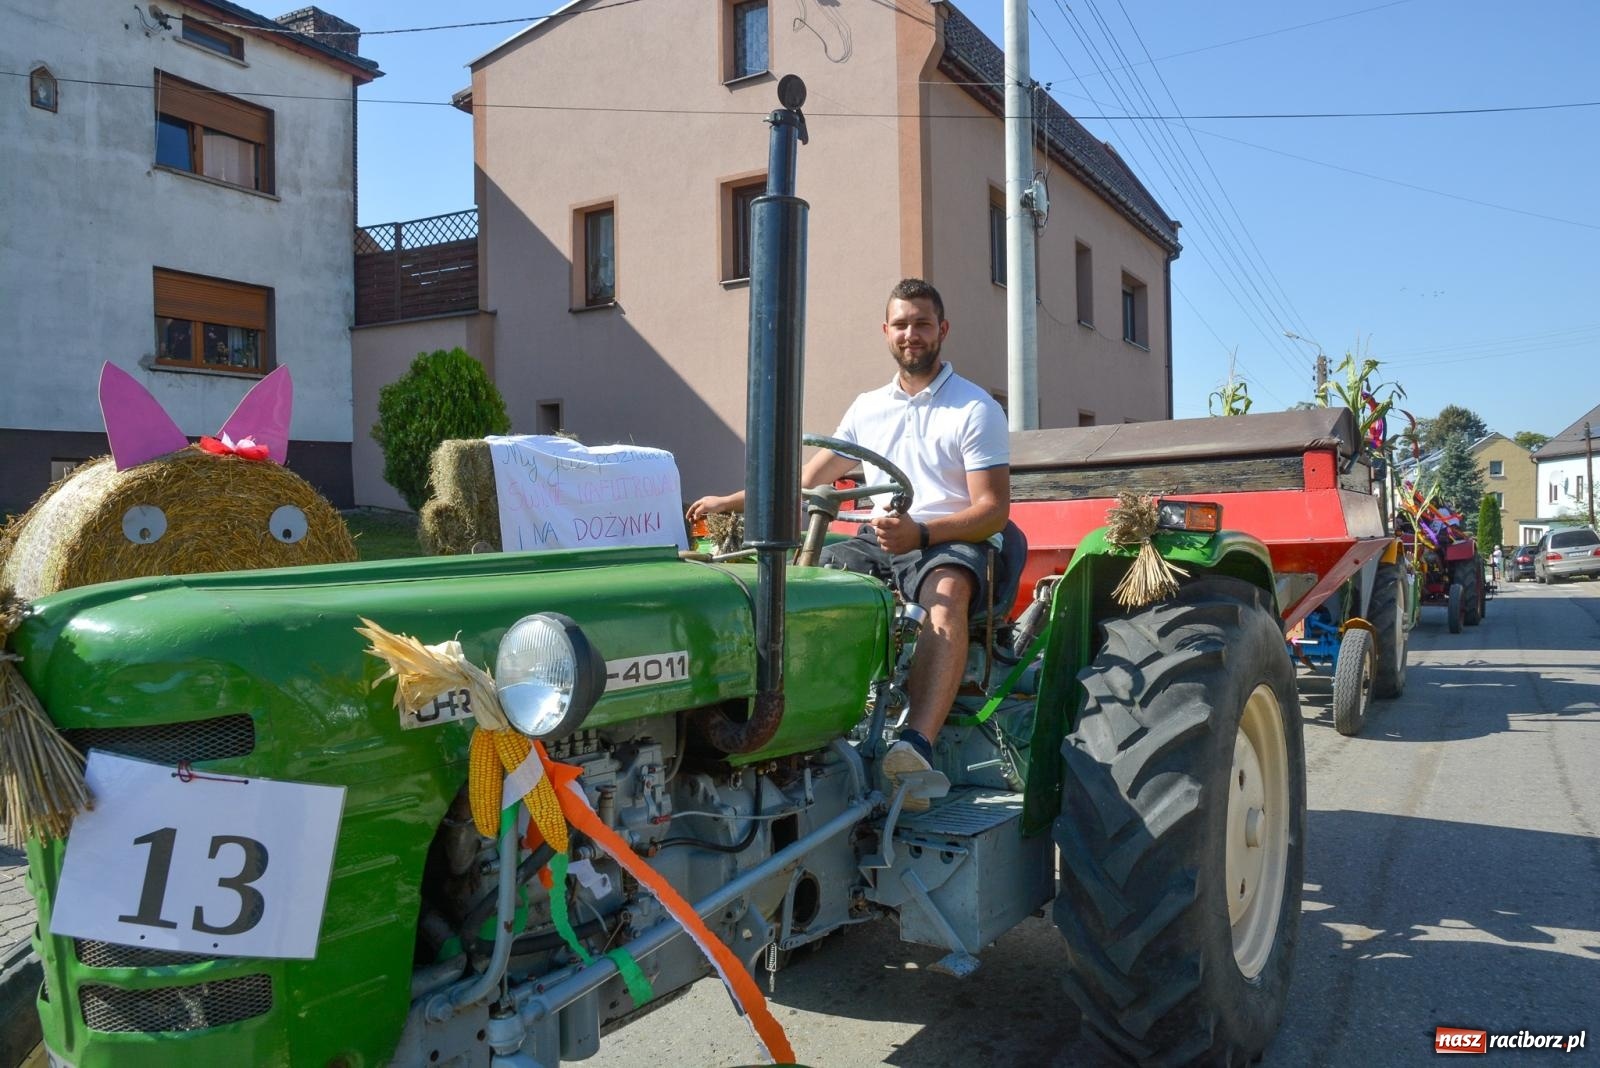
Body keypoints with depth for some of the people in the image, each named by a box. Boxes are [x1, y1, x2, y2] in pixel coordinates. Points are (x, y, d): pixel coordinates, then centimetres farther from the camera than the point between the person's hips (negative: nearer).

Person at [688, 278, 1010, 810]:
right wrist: (732, 501, 19)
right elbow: (807, 480, 25)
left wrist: (920, 533, -24)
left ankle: (918, 746, -58)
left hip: (951, 543, -5)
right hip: (878, 542, 6)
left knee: (947, 591, -40)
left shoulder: (976, 409, 2)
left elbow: (994, 509, -8)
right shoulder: (867, 407, 19)